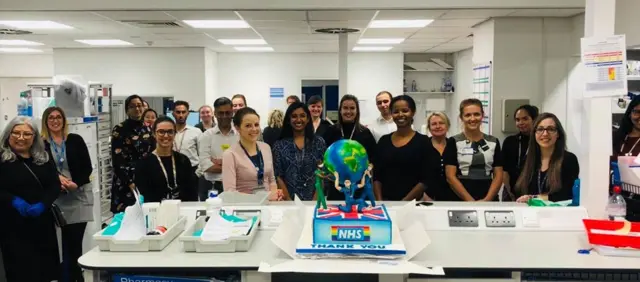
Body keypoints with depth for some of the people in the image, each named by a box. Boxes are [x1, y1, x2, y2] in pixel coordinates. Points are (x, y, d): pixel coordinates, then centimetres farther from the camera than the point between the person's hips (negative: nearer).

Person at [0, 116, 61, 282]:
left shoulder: (43, 159, 10)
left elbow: (55, 185, 5)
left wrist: (43, 204, -12)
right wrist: (14, 201, -22)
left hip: (42, 222, 4)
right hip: (14, 225, -4)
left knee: (46, 268, 9)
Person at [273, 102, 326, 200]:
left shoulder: (319, 142, 2)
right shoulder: (280, 145, 1)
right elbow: (278, 176, -2)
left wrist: (315, 200, -9)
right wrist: (289, 201, -11)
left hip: (314, 200, 1)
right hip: (289, 200, 0)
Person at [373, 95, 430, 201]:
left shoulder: (422, 141, -4)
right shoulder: (383, 141, 5)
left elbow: (425, 179, -9)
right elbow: (376, 176, 5)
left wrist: (405, 202, -15)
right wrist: (379, 201, -6)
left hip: (411, 202, -2)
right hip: (385, 201, 3)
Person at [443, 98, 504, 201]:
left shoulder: (493, 142, 7)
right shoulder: (454, 142, -1)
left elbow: (498, 175, 5)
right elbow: (450, 176, -7)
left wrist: (487, 199, -9)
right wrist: (470, 200, -14)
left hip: (489, 201, 2)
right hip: (461, 201, -2)